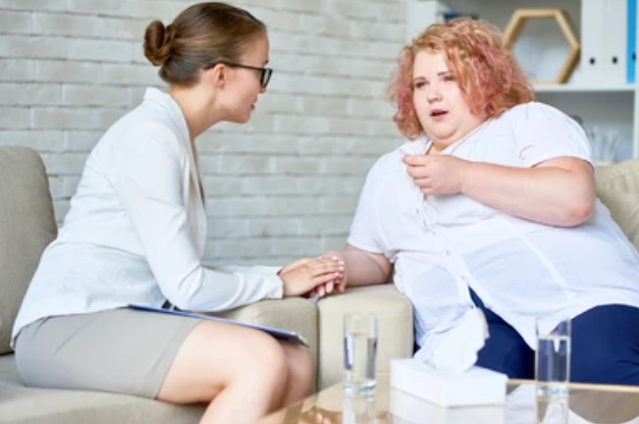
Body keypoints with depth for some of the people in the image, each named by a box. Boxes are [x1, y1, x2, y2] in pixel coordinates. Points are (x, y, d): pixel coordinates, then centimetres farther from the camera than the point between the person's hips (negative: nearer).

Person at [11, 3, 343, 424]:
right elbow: (186, 287, -17)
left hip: (122, 323, 9)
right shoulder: (149, 136, -13)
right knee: (260, 358, -27)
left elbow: (184, 273, 11)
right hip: (69, 328, -9)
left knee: (297, 365, -10)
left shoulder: (178, 138, 15)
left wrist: (279, 275, 3)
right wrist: (278, 283, -4)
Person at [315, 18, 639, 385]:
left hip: (580, 299, -3)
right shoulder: (389, 172, 27)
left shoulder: (531, 121, 10)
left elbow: (574, 199, -8)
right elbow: (373, 258, 31)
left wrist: (462, 176, -6)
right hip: (469, 326, 3)